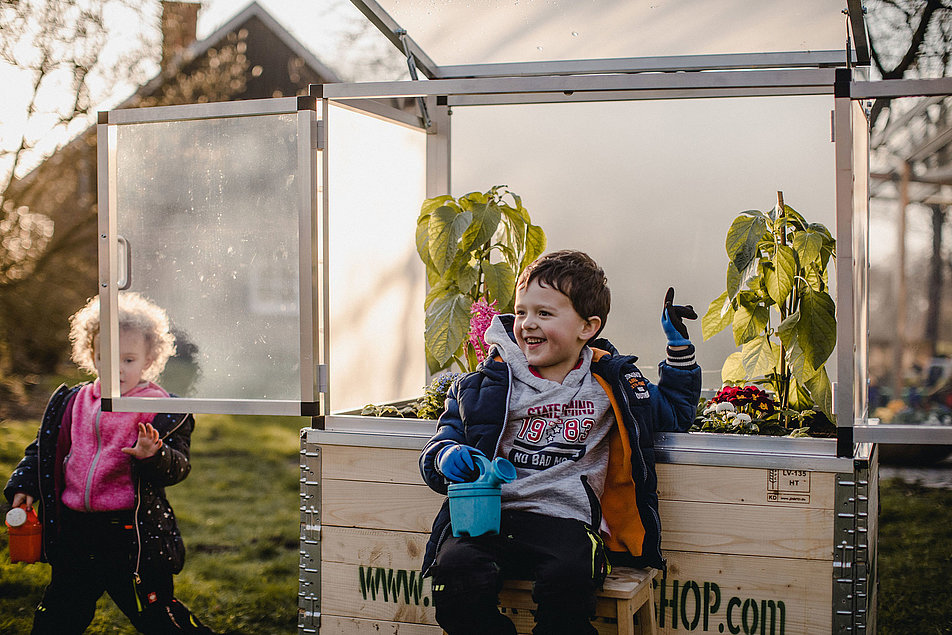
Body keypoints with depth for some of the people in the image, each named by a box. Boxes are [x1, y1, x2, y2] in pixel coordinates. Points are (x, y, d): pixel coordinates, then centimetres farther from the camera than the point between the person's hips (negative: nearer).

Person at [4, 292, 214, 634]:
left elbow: (179, 467, -12)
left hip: (134, 533, -5)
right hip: (75, 528, 5)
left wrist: (153, 455, -31)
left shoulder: (162, 411, -7)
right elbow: (44, 449, 18)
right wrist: (24, 485, 6)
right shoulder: (72, 403, 7)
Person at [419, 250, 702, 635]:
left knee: (568, 578, -35)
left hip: (567, 521, -1)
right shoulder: (491, 383, 10)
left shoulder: (611, 383, 14)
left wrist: (679, 348, 19)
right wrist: (448, 457, -14)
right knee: (456, 571, -30)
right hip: (490, 518, 1)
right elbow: (437, 450, 11)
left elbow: (674, 413, 30)